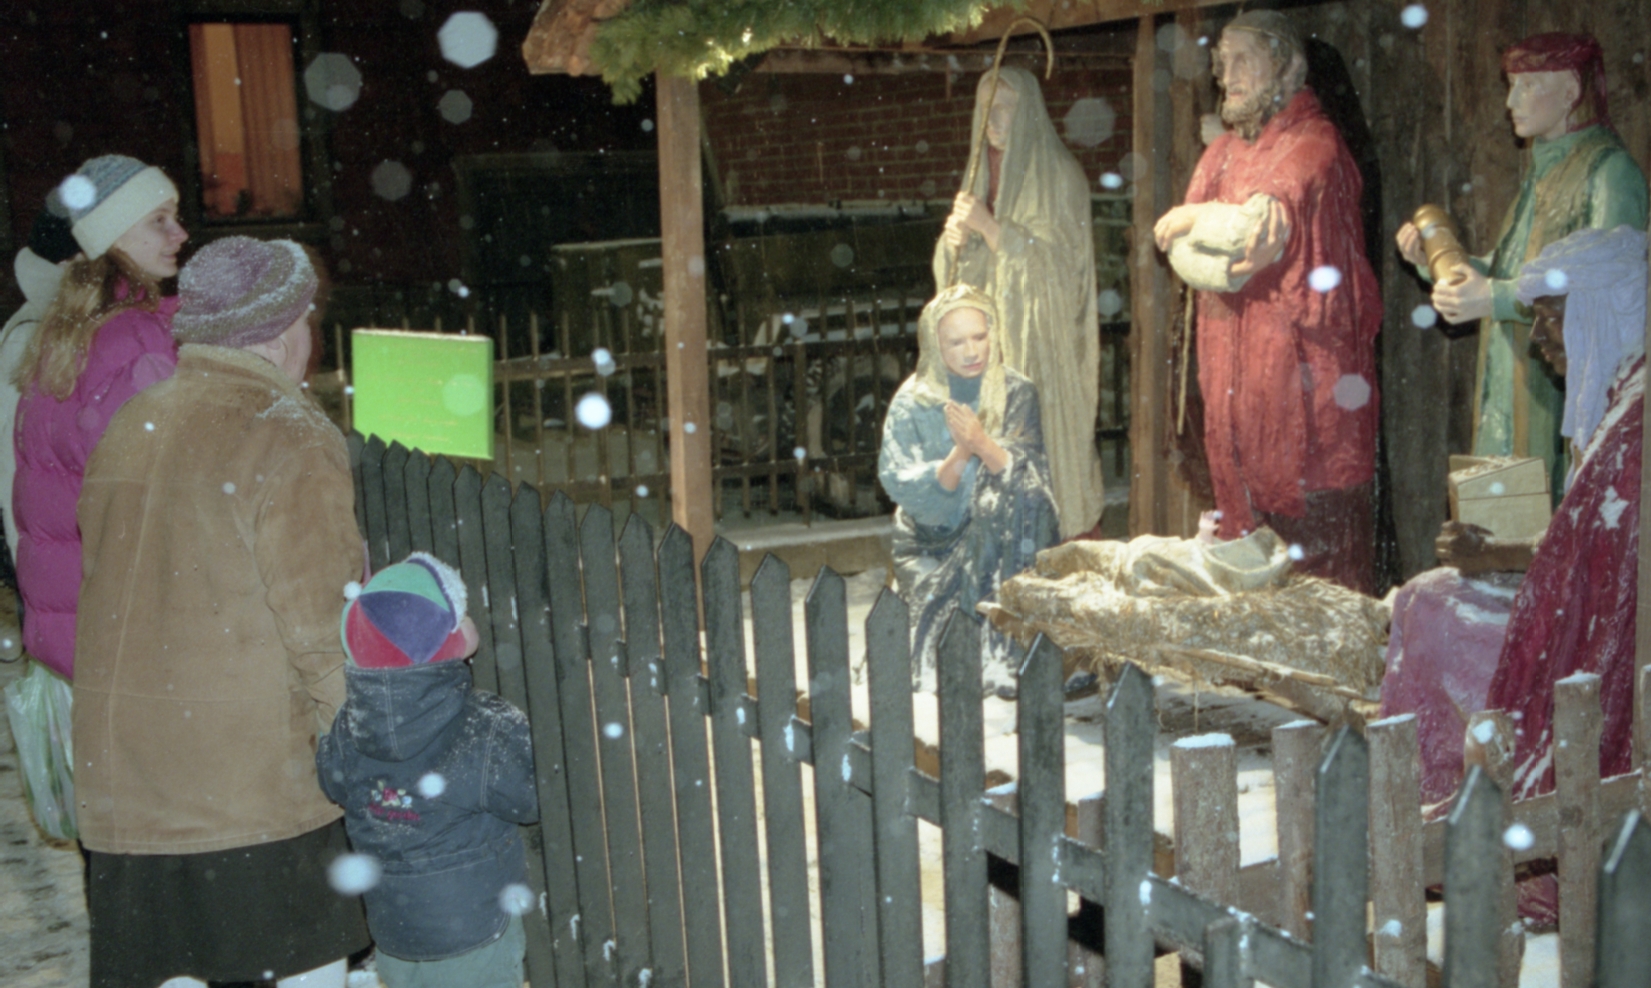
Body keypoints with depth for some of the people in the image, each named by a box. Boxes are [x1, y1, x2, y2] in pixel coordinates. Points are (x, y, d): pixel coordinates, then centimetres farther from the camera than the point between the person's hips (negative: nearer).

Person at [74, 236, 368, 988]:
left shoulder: (128, 427, 9)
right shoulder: (291, 442, -13)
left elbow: (99, 585, 15)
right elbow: (321, 624, -16)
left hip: (121, 763, 6)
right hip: (260, 767, -6)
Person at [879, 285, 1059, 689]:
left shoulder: (1016, 393, -1)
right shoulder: (913, 402, -3)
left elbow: (1031, 474, -12)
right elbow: (900, 485, -12)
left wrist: (983, 444, -31)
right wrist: (959, 455, -27)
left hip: (999, 533, 1)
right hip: (930, 541, -1)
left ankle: (1001, 650, -25)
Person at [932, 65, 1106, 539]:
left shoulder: (1059, 174, -4)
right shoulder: (982, 172, 14)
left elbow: (1053, 261, -12)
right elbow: (955, 270, 14)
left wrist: (989, 226, -18)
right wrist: (955, 240, -9)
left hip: (1041, 336, -5)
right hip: (990, 331, 5)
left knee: (1040, 436, -7)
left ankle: (1053, 532, 2)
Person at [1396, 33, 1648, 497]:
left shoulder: (1610, 171, -9)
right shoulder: (1542, 168, 18)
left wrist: (1497, 299, -28)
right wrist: (1435, 261, 9)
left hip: (1567, 392, -8)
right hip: (1514, 383, 8)